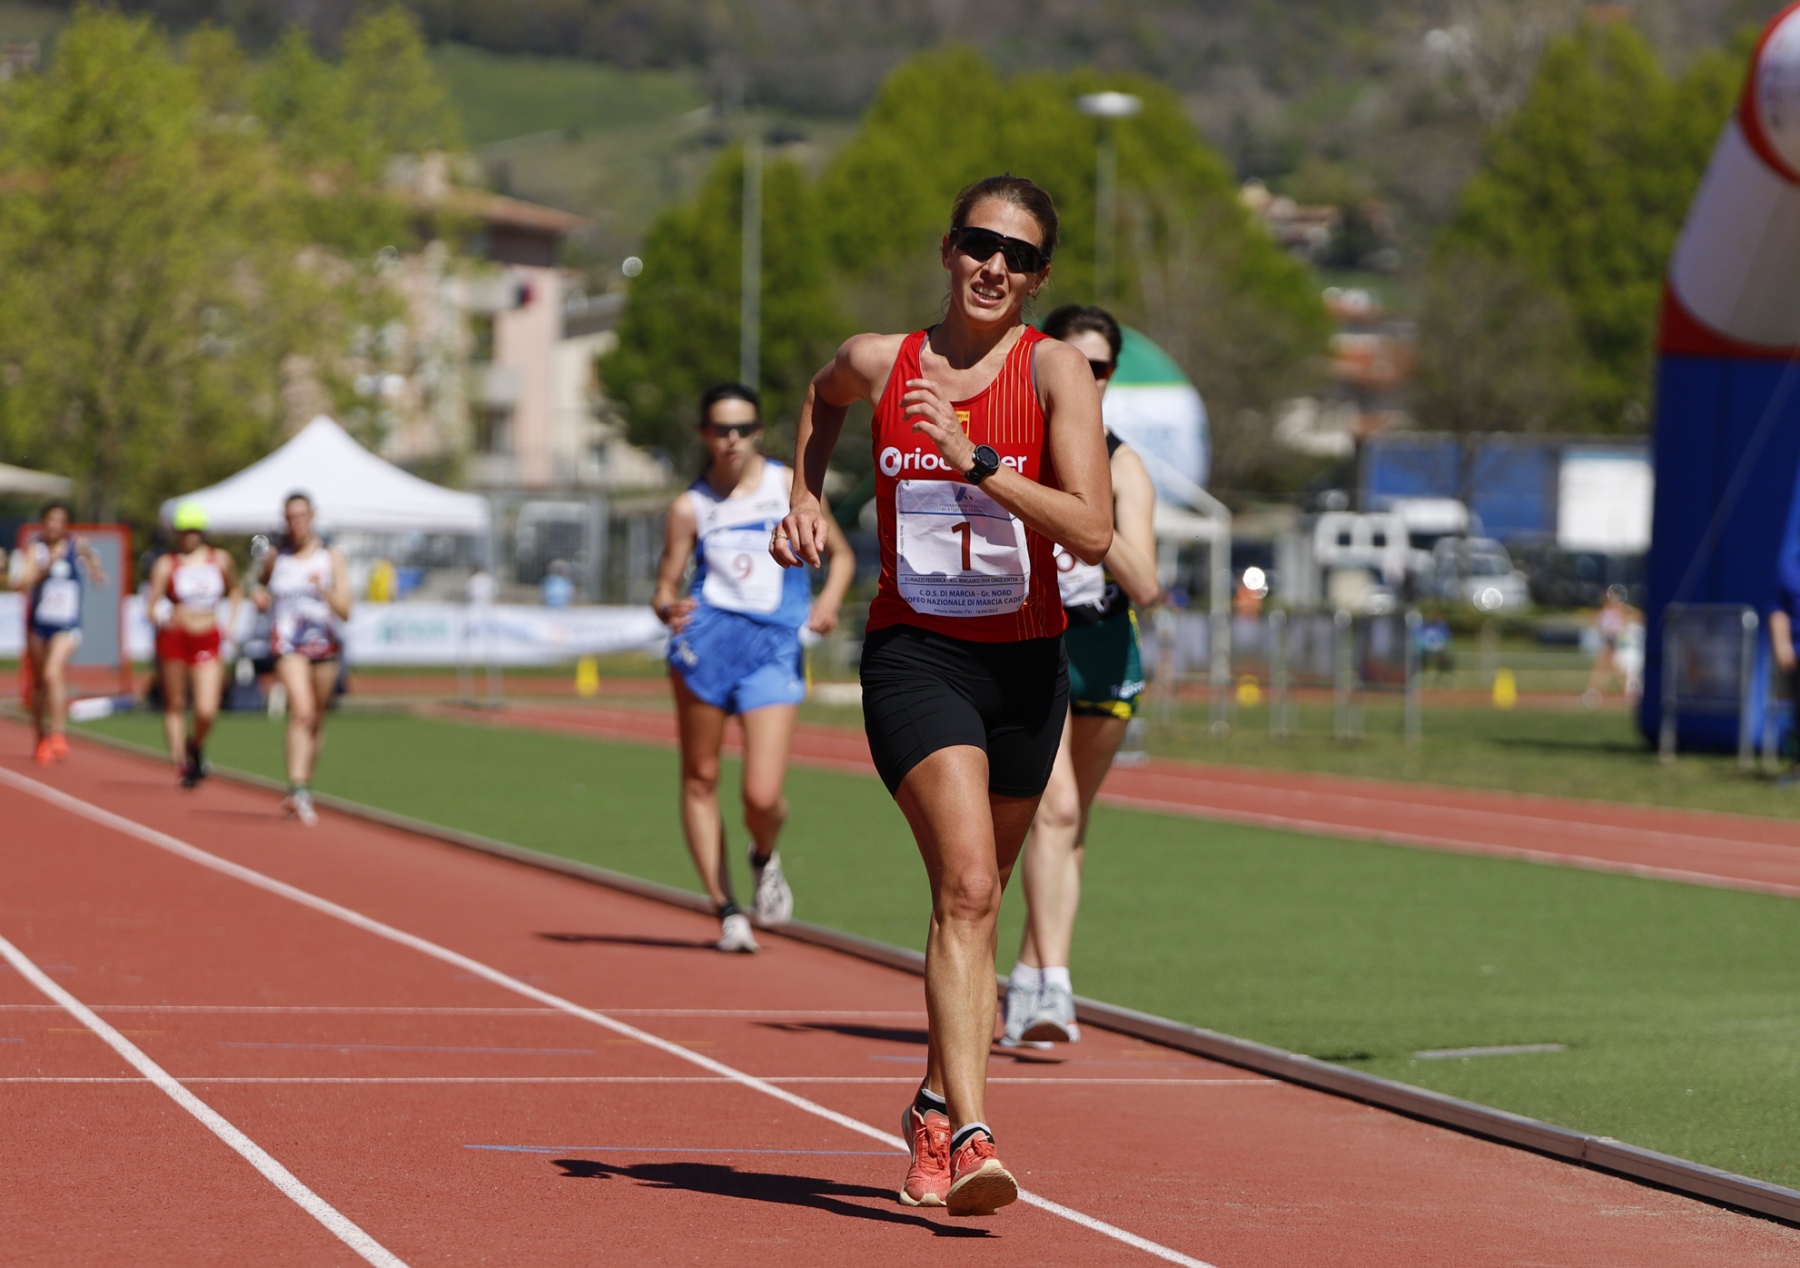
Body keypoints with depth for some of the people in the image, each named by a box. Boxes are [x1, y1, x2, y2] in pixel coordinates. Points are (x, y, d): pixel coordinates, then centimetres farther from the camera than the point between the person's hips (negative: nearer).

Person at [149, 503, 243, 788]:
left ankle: (196, 746, 22)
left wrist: (232, 622, 10)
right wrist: (161, 617, -28)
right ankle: (181, 762, 19)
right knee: (174, 705, 6)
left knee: (206, 711, -9)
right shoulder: (165, 565, -4)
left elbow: (235, 590, 23)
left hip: (209, 641, 1)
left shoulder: (221, 560, 6)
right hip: (175, 638, -1)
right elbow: (153, 605, -7)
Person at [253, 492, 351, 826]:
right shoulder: (274, 557, 3)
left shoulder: (332, 557, 1)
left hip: (325, 644, 2)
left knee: (316, 720, 11)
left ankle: (304, 787, 28)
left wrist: (324, 590, -22)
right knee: (301, 712, -22)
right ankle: (297, 789, -32)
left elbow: (345, 611, -4)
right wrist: (260, 597, 2)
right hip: (288, 644, -2)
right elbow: (261, 579, 25)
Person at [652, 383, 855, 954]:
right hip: (708, 639, 1)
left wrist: (830, 597, -4)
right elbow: (665, 589, 7)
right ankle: (725, 908, 14)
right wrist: (669, 609, -17)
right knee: (701, 779, 3)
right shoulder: (691, 506, 7)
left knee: (763, 798, -12)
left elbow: (840, 553, 16)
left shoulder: (789, 485, 9)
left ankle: (764, 858, 22)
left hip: (775, 649, -1)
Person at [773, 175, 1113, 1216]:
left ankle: (937, 1105, 37)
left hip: (1025, 662, 1)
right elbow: (823, 397, 27)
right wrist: (806, 497, 15)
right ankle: (969, 1136, -29)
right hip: (914, 653, -1)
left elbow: (1095, 532, -18)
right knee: (967, 885, -20)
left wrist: (978, 462, -25)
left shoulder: (1056, 370, -7)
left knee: (975, 897, 15)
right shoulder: (880, 363, 0)